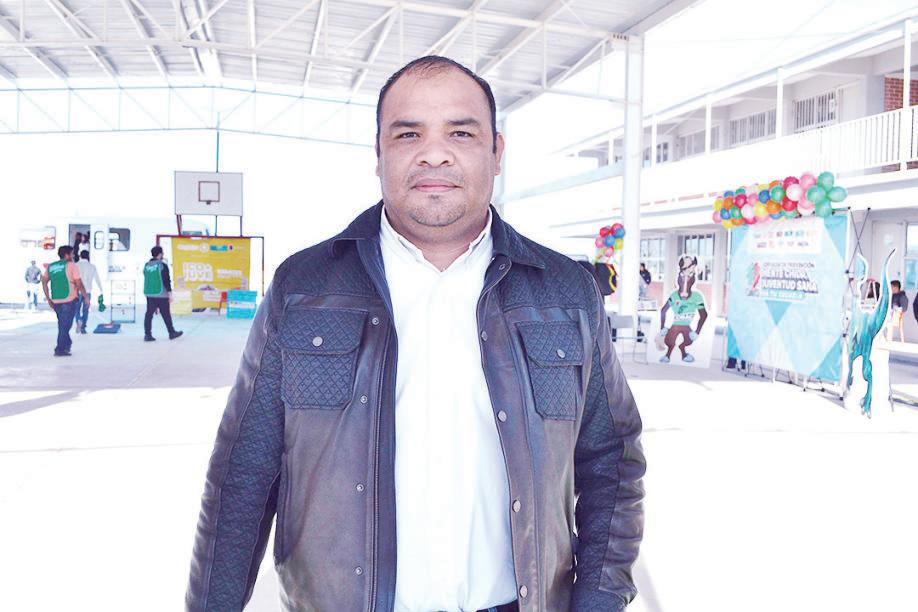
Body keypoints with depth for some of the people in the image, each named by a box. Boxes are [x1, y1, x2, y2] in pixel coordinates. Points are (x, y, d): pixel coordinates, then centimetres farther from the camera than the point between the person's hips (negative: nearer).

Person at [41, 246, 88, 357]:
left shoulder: (50, 267, 11)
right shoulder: (71, 266, -5)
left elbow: (44, 282, 9)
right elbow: (79, 284, -8)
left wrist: (48, 299, 14)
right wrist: (86, 297, 3)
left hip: (55, 301, 6)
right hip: (69, 300, -6)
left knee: (62, 324, 20)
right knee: (65, 325, -1)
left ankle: (67, 344, 31)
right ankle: (60, 349, -2)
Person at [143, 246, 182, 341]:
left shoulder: (146, 265, 9)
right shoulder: (162, 265, -11)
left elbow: (146, 280, 16)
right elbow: (166, 280, -13)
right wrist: (170, 294, -9)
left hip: (149, 294, 6)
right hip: (161, 295, -6)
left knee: (149, 314, 3)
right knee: (166, 314, 5)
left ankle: (147, 334, -2)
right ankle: (172, 333, 15)